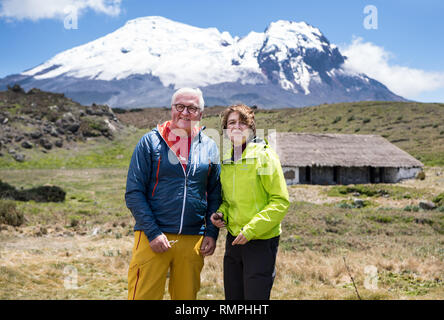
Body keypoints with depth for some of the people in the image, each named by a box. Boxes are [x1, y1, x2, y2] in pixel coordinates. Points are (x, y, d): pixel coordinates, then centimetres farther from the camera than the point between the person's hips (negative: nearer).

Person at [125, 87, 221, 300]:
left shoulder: (209, 148, 10)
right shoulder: (150, 142, 0)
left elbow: (215, 196, 15)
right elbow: (133, 193, -3)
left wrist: (211, 234, 4)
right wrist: (152, 233, -11)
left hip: (193, 240, 3)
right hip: (153, 237, -3)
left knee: (187, 296, 12)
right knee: (144, 295, -3)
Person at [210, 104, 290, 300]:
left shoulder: (264, 155, -10)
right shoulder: (225, 160, 9)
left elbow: (281, 201, -13)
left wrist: (251, 229, -19)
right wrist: (221, 214, 0)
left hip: (261, 241, -6)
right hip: (233, 240, 6)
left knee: (255, 296, -2)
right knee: (233, 296, 13)